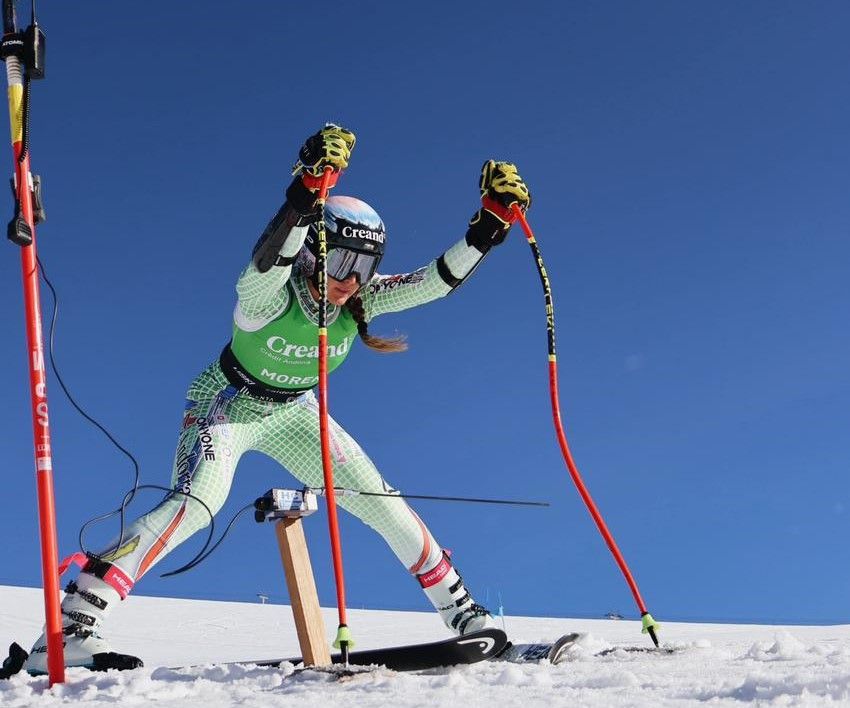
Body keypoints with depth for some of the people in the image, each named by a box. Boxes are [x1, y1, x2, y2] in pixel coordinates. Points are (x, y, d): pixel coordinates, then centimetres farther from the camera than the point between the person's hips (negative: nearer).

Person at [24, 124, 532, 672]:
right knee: (197, 502, -32)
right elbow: (266, 262, -56)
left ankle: (464, 615, 17)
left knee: (383, 504, 0)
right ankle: (69, 630, -33)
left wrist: (491, 221, -29)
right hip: (227, 405, -6)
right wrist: (307, 189, -70)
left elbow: (437, 280, -18)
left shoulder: (361, 299, -16)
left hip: (294, 412, 6)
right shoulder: (270, 294, -32)